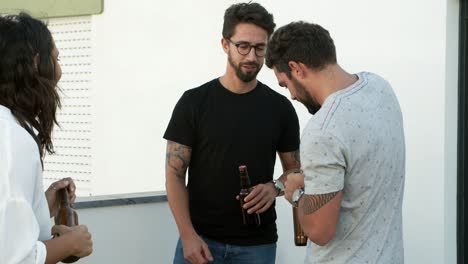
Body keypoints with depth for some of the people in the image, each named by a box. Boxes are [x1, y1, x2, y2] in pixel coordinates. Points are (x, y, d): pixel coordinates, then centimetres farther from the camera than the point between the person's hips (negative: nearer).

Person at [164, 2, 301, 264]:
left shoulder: (280, 107, 2)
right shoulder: (194, 102, -2)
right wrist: (188, 235, -12)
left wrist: (275, 187, -13)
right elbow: (175, 173, -3)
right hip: (201, 238, -1)